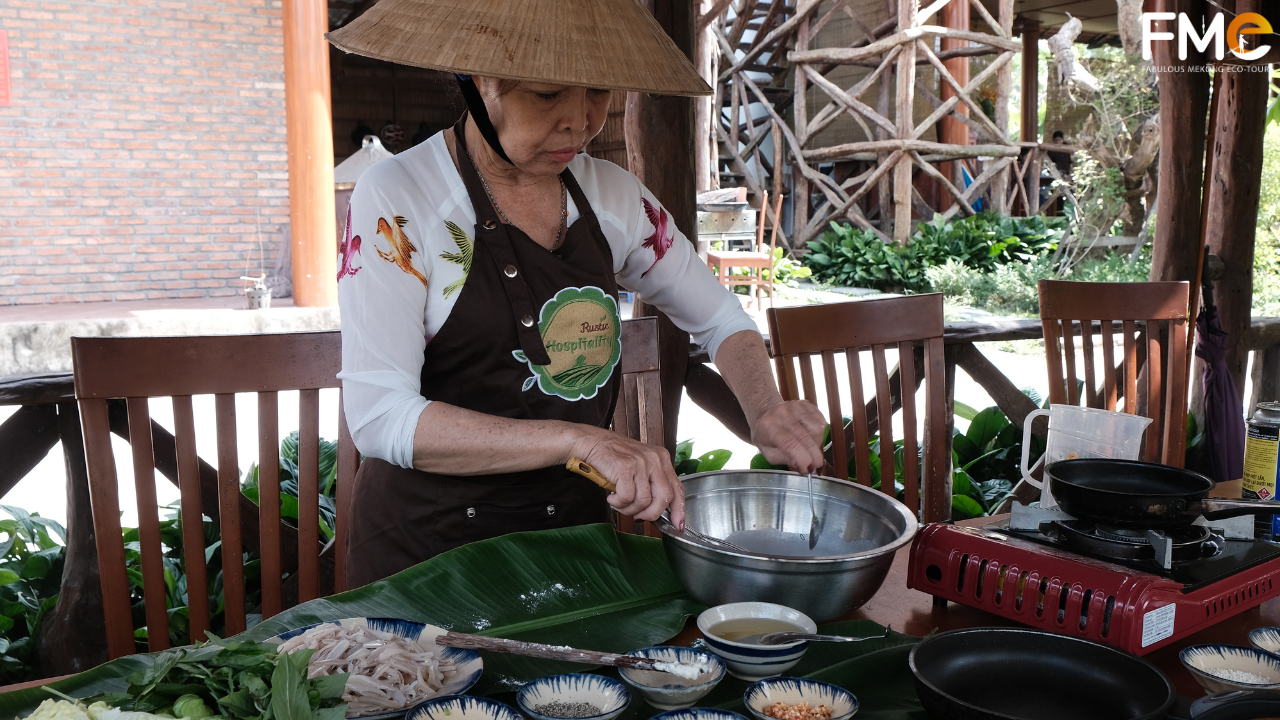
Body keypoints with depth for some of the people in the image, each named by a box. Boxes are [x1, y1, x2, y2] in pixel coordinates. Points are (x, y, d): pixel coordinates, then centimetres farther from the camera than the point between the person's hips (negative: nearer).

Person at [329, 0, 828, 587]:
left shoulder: (612, 195, -2)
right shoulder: (397, 200, -15)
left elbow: (721, 320, 10)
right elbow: (378, 418, -24)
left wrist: (764, 409, -10)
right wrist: (579, 440, -33)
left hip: (577, 523, 4)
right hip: (430, 542, -4)